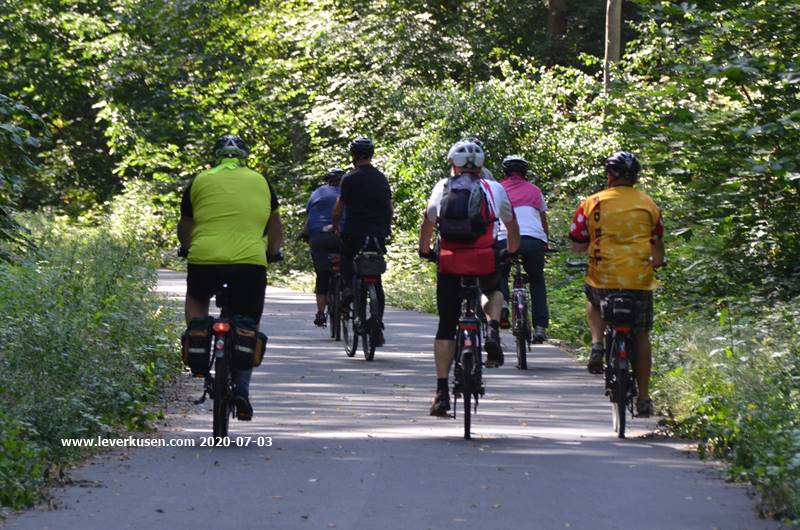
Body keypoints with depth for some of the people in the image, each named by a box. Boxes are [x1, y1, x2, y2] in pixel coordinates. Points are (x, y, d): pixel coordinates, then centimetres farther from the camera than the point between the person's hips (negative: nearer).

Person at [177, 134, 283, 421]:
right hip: (251, 262, 0)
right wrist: (273, 252, 44)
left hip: (205, 259, 0)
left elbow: (184, 229, 23)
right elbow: (275, 230, 25)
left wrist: (189, 248, 44)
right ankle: (241, 390, 1)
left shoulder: (200, 181, 14)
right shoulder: (260, 182, 17)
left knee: (196, 299, 31)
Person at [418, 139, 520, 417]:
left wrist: (424, 249, 31)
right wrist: (511, 251, 39)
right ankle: (493, 330, 6)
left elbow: (428, 222, 14)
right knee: (494, 291, 35)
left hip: (450, 262, 0)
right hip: (485, 261, 0)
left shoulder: (442, 187, 11)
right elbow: (512, 225, 21)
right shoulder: (493, 189, 11)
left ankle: (442, 391, 0)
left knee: (446, 327, 6)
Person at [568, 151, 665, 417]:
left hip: (603, 278, 0)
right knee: (641, 336, 12)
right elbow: (658, 246, 16)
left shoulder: (592, 204, 0)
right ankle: (643, 398, 13)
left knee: (593, 302, 34)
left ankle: (597, 345, 11)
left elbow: (577, 246, 2)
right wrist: (656, 263, 37)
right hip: (640, 280, 0)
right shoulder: (648, 205, 6)